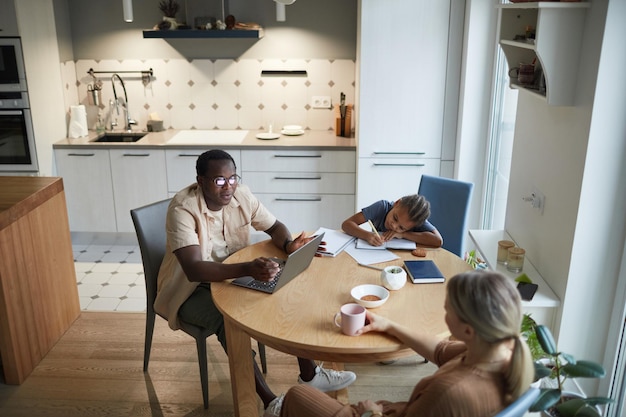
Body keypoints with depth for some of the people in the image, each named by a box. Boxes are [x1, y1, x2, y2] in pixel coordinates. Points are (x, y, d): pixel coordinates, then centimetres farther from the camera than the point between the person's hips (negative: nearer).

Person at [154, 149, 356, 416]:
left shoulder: (241, 195, -11)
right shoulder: (183, 210, -28)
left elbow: (274, 226, 2)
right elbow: (194, 270, -39)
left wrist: (289, 245, -23)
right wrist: (248, 269, -52)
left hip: (234, 275, 6)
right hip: (192, 288, -6)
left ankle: (309, 374, 4)